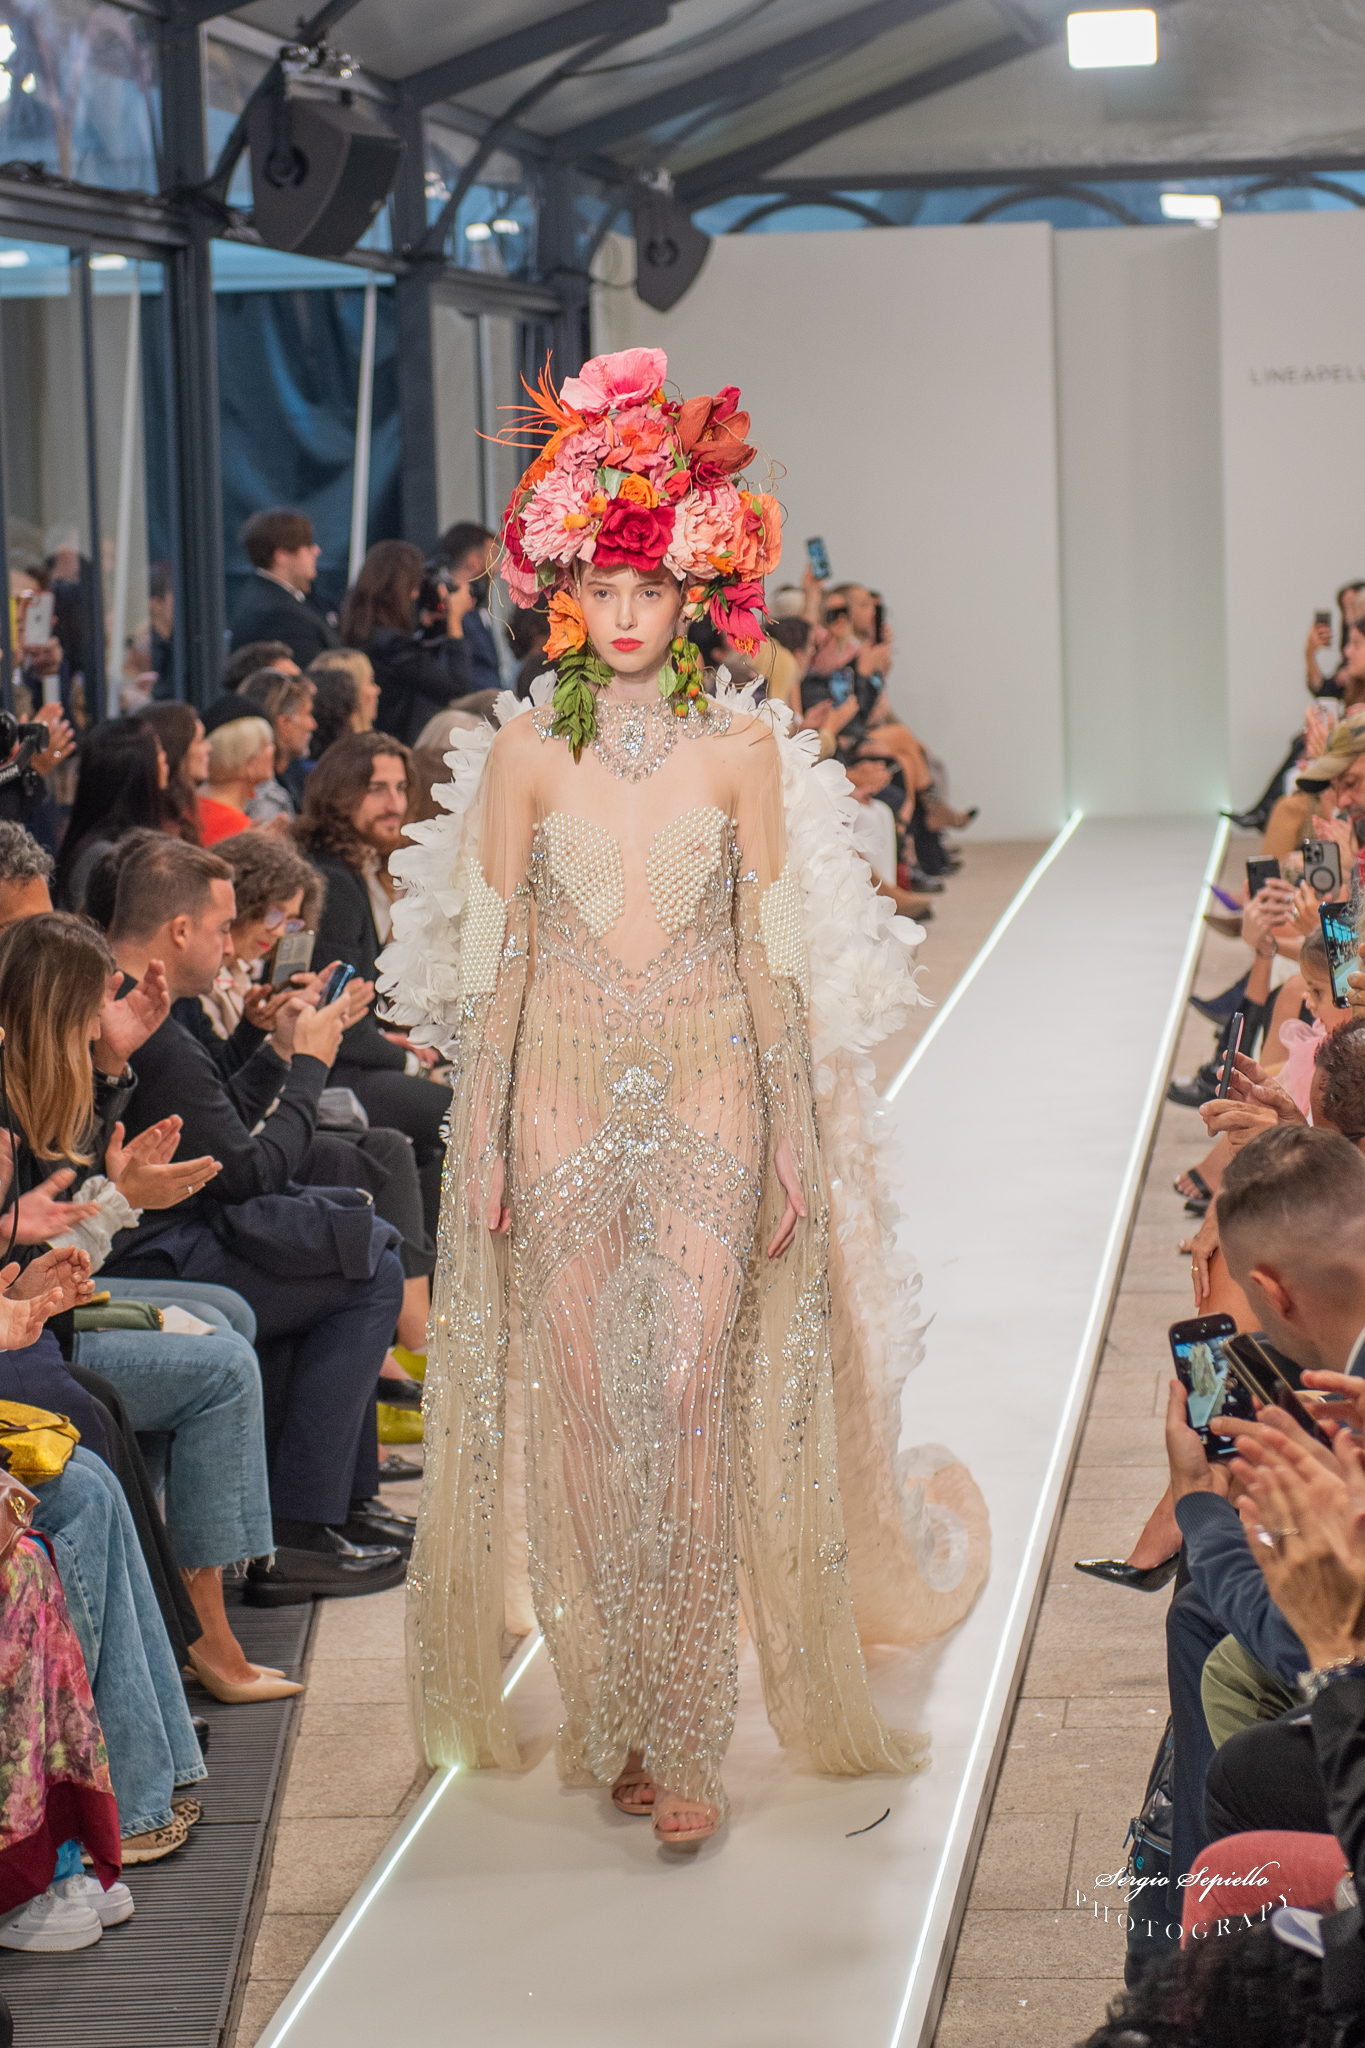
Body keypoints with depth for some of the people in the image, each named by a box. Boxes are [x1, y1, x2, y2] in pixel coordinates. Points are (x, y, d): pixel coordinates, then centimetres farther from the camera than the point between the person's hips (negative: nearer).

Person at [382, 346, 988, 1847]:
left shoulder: (742, 751, 4)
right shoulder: (524, 755, 4)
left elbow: (772, 953, 4)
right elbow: (492, 959, 5)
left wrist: (793, 1140, 0)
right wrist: (482, 1139, -1)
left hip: (710, 1102, -1)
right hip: (563, 1102, 1)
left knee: (694, 1400, -10)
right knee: (588, 1410, 1)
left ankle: (683, 1741, -9)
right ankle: (611, 1716, 11)